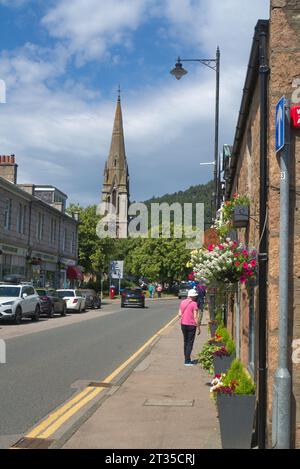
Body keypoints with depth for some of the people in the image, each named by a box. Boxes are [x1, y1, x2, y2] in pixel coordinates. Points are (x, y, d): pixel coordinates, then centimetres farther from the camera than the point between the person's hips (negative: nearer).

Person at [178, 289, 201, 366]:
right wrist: (198, 328, -9)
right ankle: (187, 360, -3)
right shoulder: (194, 304, -12)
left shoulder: (182, 302, 6)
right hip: (191, 325, -6)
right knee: (190, 342, 0)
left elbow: (179, 314, 8)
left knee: (185, 342, 16)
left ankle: (186, 359, 22)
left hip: (183, 324, 6)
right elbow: (196, 317, -14)